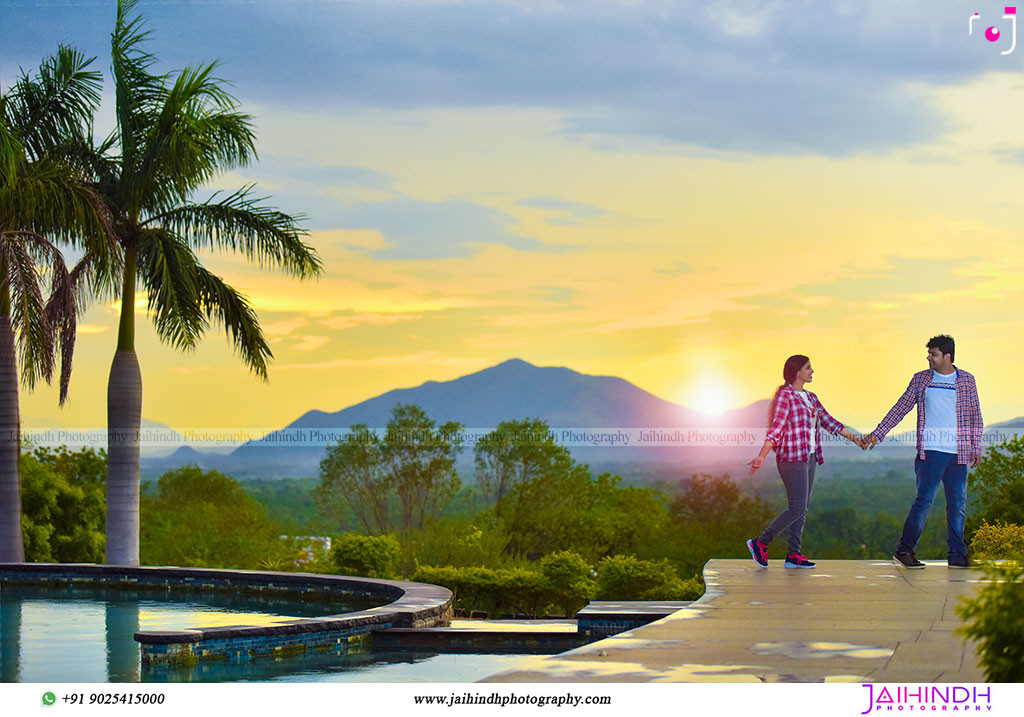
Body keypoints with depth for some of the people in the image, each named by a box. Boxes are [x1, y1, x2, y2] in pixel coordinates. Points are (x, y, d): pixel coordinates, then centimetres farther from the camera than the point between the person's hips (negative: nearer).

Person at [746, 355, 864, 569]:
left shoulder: (810, 398, 17)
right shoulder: (785, 396, -9)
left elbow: (828, 421, 21)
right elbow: (776, 429, -15)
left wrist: (854, 438, 19)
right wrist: (761, 457, -23)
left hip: (809, 459, 9)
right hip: (792, 459, -9)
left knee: (802, 509, 6)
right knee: (797, 508, -12)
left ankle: (793, 555, 8)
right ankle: (760, 543, -4)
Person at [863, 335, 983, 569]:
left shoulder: (967, 381, 7)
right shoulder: (920, 379, 7)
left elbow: (975, 416, 11)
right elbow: (900, 408, 11)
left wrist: (976, 448, 3)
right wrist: (877, 434, 7)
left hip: (958, 453, 2)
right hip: (930, 450, -2)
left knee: (958, 503, 3)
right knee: (925, 499, -10)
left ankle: (957, 555, 10)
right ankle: (904, 551, -4)